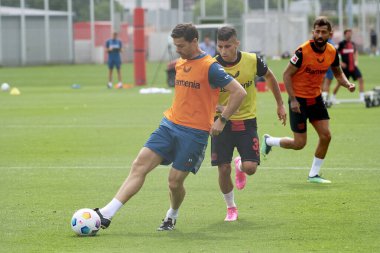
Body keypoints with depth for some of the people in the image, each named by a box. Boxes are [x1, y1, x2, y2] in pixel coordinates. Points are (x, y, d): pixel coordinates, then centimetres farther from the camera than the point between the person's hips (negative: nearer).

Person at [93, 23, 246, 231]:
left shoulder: (210, 67, -11)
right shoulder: (179, 64, 13)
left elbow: (239, 92, -14)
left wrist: (222, 120, -16)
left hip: (194, 133, -6)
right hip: (169, 125, 7)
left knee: (175, 181, -5)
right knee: (139, 165, -7)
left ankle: (172, 216, 27)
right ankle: (106, 214, -14)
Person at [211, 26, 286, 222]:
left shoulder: (252, 61, -9)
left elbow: (269, 77, 12)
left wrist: (280, 105, 16)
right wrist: (220, 108, -31)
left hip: (247, 121, 1)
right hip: (222, 123, -1)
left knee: (250, 168, -11)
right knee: (224, 170, -4)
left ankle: (240, 165, 28)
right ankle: (231, 208, 21)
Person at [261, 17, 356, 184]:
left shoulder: (332, 52, -4)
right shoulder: (303, 51, -22)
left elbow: (338, 73, 13)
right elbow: (287, 74, -15)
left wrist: (347, 84, -8)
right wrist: (293, 100, -21)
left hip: (315, 98, 6)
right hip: (298, 99, -6)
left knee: (326, 135, -3)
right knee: (299, 144, -3)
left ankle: (313, 175, 12)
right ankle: (269, 141, 25)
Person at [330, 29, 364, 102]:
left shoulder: (353, 44, 8)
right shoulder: (341, 44, -7)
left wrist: (356, 61, 10)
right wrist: (340, 63, -12)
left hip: (353, 66, 4)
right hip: (345, 67, -4)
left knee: (361, 79, -9)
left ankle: (362, 96, -5)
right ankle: (333, 96, 19)